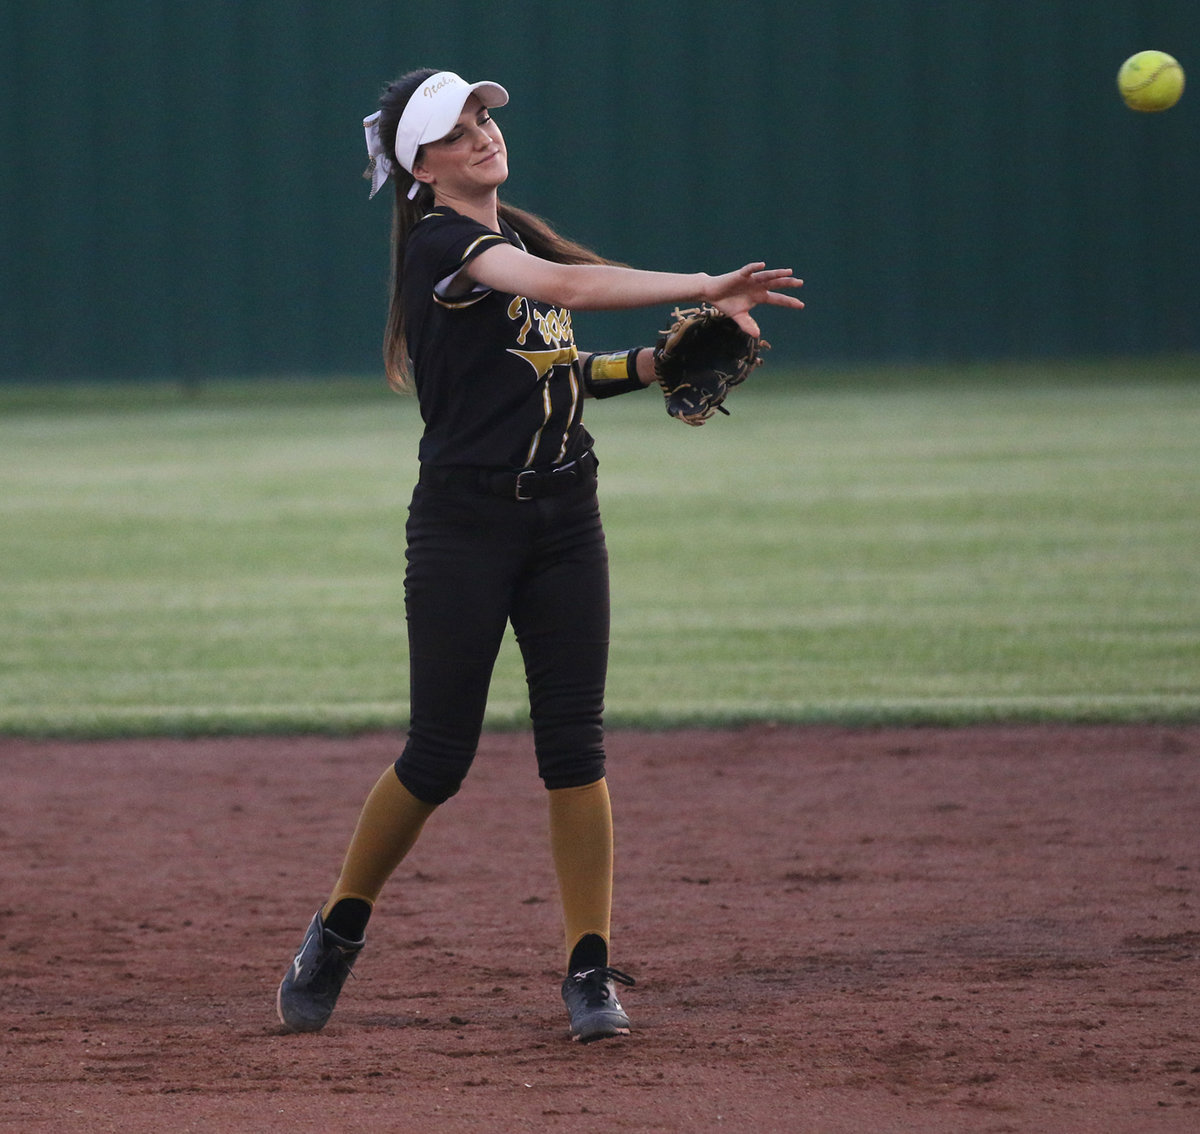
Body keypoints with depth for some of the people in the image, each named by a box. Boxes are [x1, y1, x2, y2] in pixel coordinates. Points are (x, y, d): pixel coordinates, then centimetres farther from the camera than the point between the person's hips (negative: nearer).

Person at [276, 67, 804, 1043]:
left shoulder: (521, 234, 15)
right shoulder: (439, 243, -12)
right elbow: (561, 285, -28)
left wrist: (647, 366, 2)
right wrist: (702, 288, -32)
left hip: (563, 520, 6)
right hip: (465, 522, -6)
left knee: (574, 744, 0)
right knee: (439, 754, -2)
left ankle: (590, 972, 1)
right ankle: (340, 930, 19)